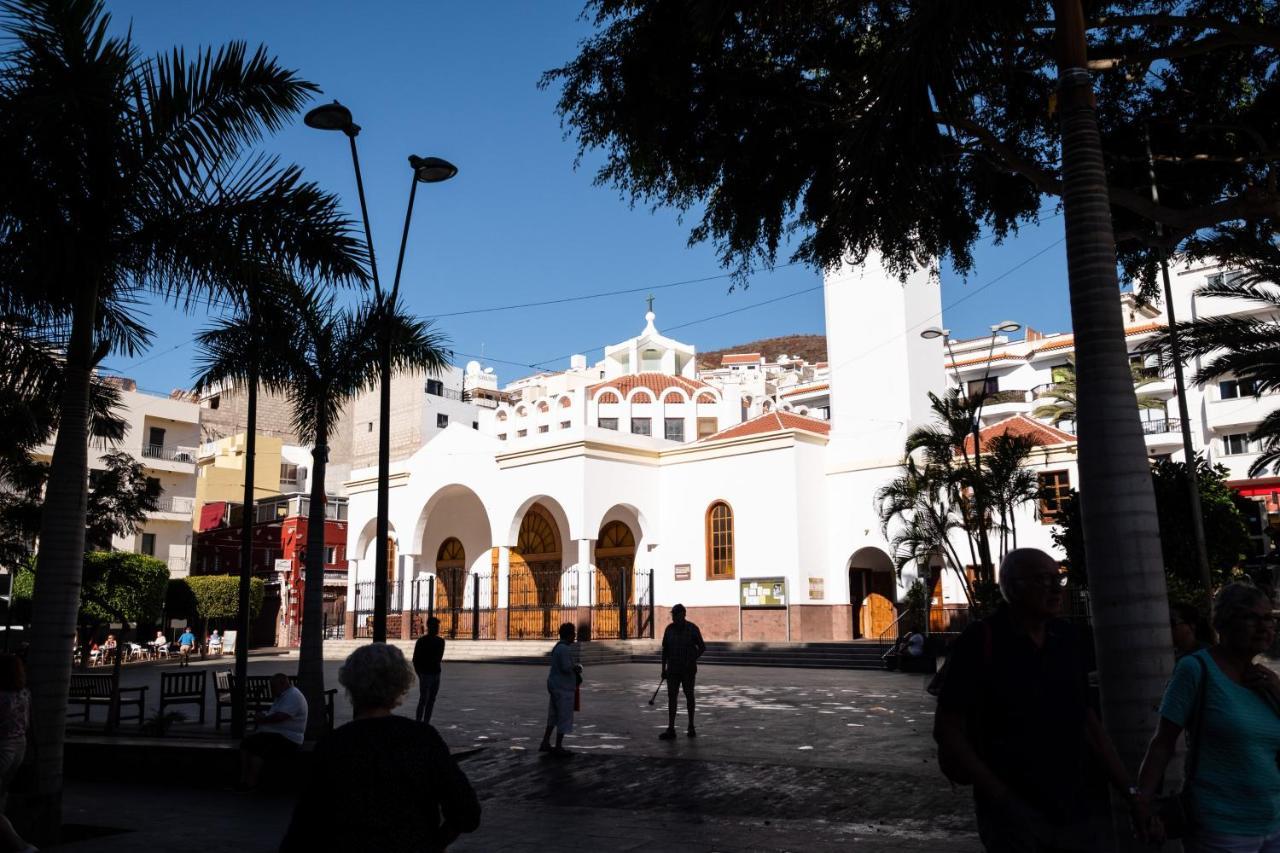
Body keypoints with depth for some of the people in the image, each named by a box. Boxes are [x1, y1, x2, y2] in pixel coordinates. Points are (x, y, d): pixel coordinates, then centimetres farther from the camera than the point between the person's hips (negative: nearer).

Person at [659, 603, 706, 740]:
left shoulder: (692, 629, -10)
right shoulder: (669, 629, 0)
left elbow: (702, 647, -5)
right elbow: (665, 649, 7)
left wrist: (691, 660, -19)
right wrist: (663, 668, 4)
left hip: (688, 669, -3)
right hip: (673, 669, 3)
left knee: (689, 696, 8)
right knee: (671, 697, -6)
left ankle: (691, 727, 25)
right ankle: (670, 730, -8)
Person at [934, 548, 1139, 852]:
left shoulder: (1069, 638, 3)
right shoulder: (980, 642, -13)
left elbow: (1086, 717, 12)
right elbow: (948, 730, -12)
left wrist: (1129, 790, 7)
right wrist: (1002, 800, -18)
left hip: (1072, 809, 5)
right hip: (1014, 815, -5)